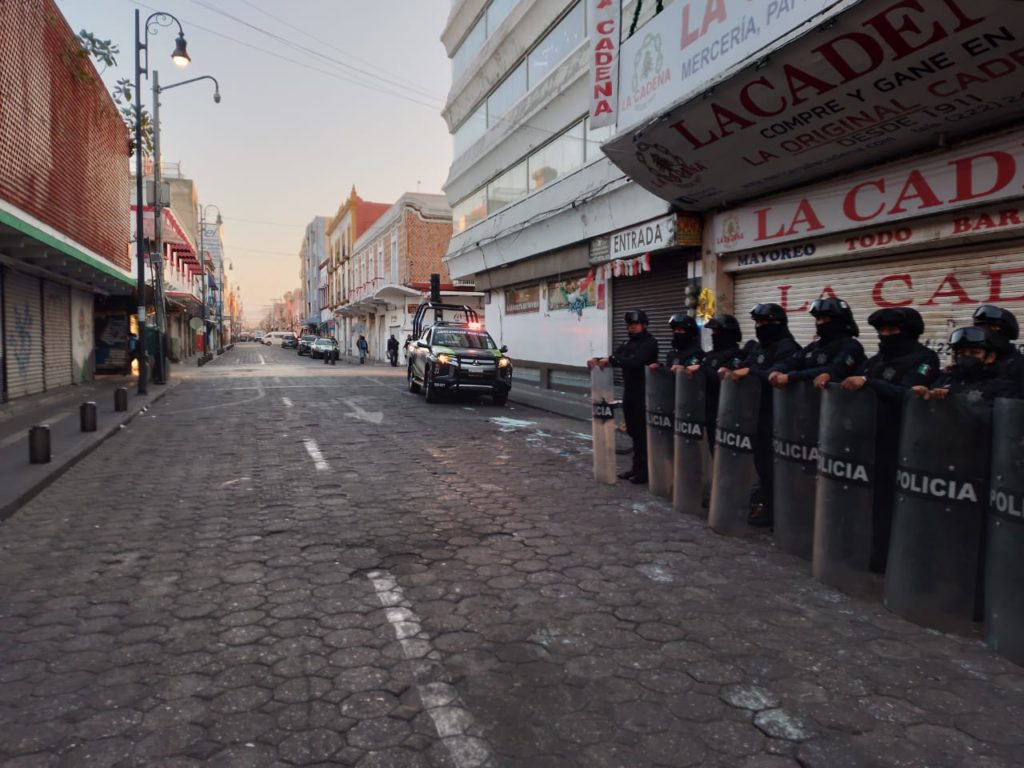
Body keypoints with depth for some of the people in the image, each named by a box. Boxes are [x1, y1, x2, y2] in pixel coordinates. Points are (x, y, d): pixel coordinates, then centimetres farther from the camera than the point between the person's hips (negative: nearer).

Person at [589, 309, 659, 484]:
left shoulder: (650, 343, -11)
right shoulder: (627, 343, 16)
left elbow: (635, 362, -25)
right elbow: (615, 358, 10)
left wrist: (610, 359, -29)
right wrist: (599, 360, -9)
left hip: (644, 394, -8)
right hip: (629, 393, 8)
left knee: (643, 432, -4)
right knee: (633, 431, 13)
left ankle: (645, 470, 3)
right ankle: (637, 466, 22)